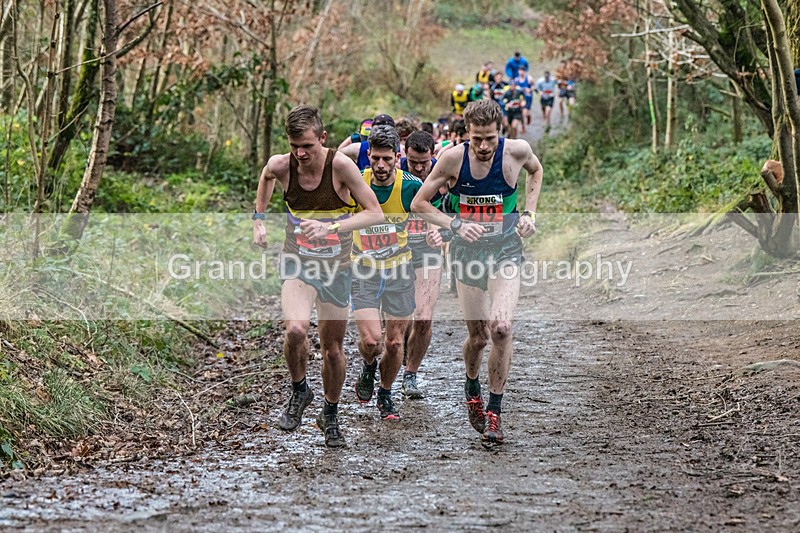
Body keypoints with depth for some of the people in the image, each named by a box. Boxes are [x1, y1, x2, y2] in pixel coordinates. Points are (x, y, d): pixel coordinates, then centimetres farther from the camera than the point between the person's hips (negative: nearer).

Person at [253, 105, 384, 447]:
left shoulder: (340, 165, -20)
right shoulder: (281, 165, -12)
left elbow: (375, 213, -20)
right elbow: (266, 175, 15)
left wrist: (333, 226, -32)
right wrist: (258, 218, 11)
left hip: (336, 268, 0)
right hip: (297, 264, 1)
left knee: (332, 347, 9)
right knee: (296, 330, -26)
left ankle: (330, 415, 34)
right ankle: (299, 391, 3)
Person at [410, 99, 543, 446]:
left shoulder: (516, 151, -9)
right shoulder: (454, 158, -11)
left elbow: (535, 170, 17)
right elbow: (419, 203, -2)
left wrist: (529, 213, 5)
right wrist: (455, 225, -16)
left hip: (506, 250, 0)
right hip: (468, 251, 1)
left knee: (500, 327, -19)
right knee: (478, 335, 4)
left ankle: (494, 414, -7)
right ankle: (472, 387, 39)